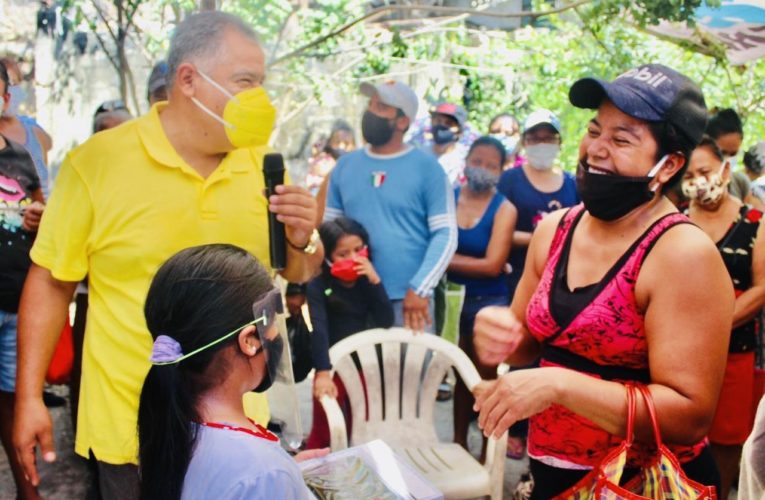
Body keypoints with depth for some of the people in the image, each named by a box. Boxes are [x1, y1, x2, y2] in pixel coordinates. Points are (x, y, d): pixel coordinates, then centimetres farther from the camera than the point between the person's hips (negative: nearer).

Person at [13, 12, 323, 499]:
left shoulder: (261, 164, 0)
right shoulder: (97, 162, -11)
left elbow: (301, 273, 9)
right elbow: (51, 283, -6)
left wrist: (302, 239, -12)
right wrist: (29, 398, -7)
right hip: (130, 428, -3)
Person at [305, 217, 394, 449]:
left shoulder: (366, 281, 0)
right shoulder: (318, 285, -14)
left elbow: (385, 322, -11)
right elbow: (318, 329, -26)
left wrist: (375, 281, -21)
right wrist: (322, 373, -38)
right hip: (333, 367, -4)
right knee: (324, 434, 3)